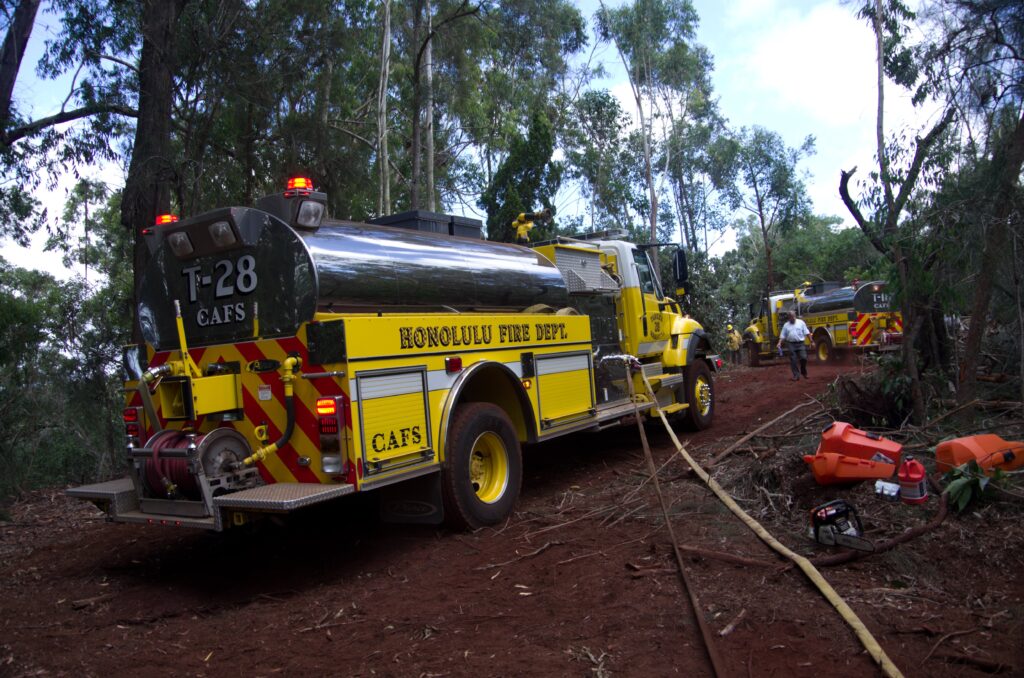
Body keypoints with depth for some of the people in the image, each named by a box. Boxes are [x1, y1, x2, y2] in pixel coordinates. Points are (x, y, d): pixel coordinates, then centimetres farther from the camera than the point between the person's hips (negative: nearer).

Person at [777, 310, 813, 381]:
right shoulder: (786, 325, 9)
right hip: (791, 345, 1)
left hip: (800, 344, -1)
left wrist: (811, 342, 0)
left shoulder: (801, 322, 6)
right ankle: (796, 375, 6)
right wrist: (780, 343, -8)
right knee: (793, 361, -1)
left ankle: (803, 371, 16)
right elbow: (782, 336, 7)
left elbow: (807, 333, 4)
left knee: (803, 358, -10)